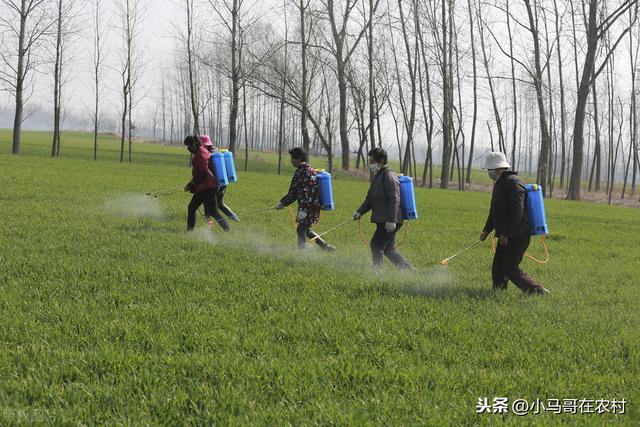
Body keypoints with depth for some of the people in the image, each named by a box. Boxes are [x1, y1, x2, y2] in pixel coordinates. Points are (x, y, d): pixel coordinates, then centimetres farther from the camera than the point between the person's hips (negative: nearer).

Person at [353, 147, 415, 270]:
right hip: (382, 220, 10)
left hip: (389, 222, -10)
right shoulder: (377, 176, 18)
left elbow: (395, 200, -20)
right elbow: (370, 198, 23)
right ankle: (410, 270, 12)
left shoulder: (389, 176, -14)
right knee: (388, 249, 11)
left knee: (376, 246, -6)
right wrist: (360, 212, 11)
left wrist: (391, 220, -26)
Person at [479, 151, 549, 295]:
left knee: (511, 270, -11)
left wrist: (505, 234, -25)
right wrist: (486, 230, 17)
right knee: (497, 269, 11)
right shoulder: (499, 184, 17)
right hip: (506, 236, 10)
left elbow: (517, 211, -25)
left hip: (517, 236, -10)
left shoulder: (512, 183, -17)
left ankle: (539, 292, -7)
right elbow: (495, 211, 25)